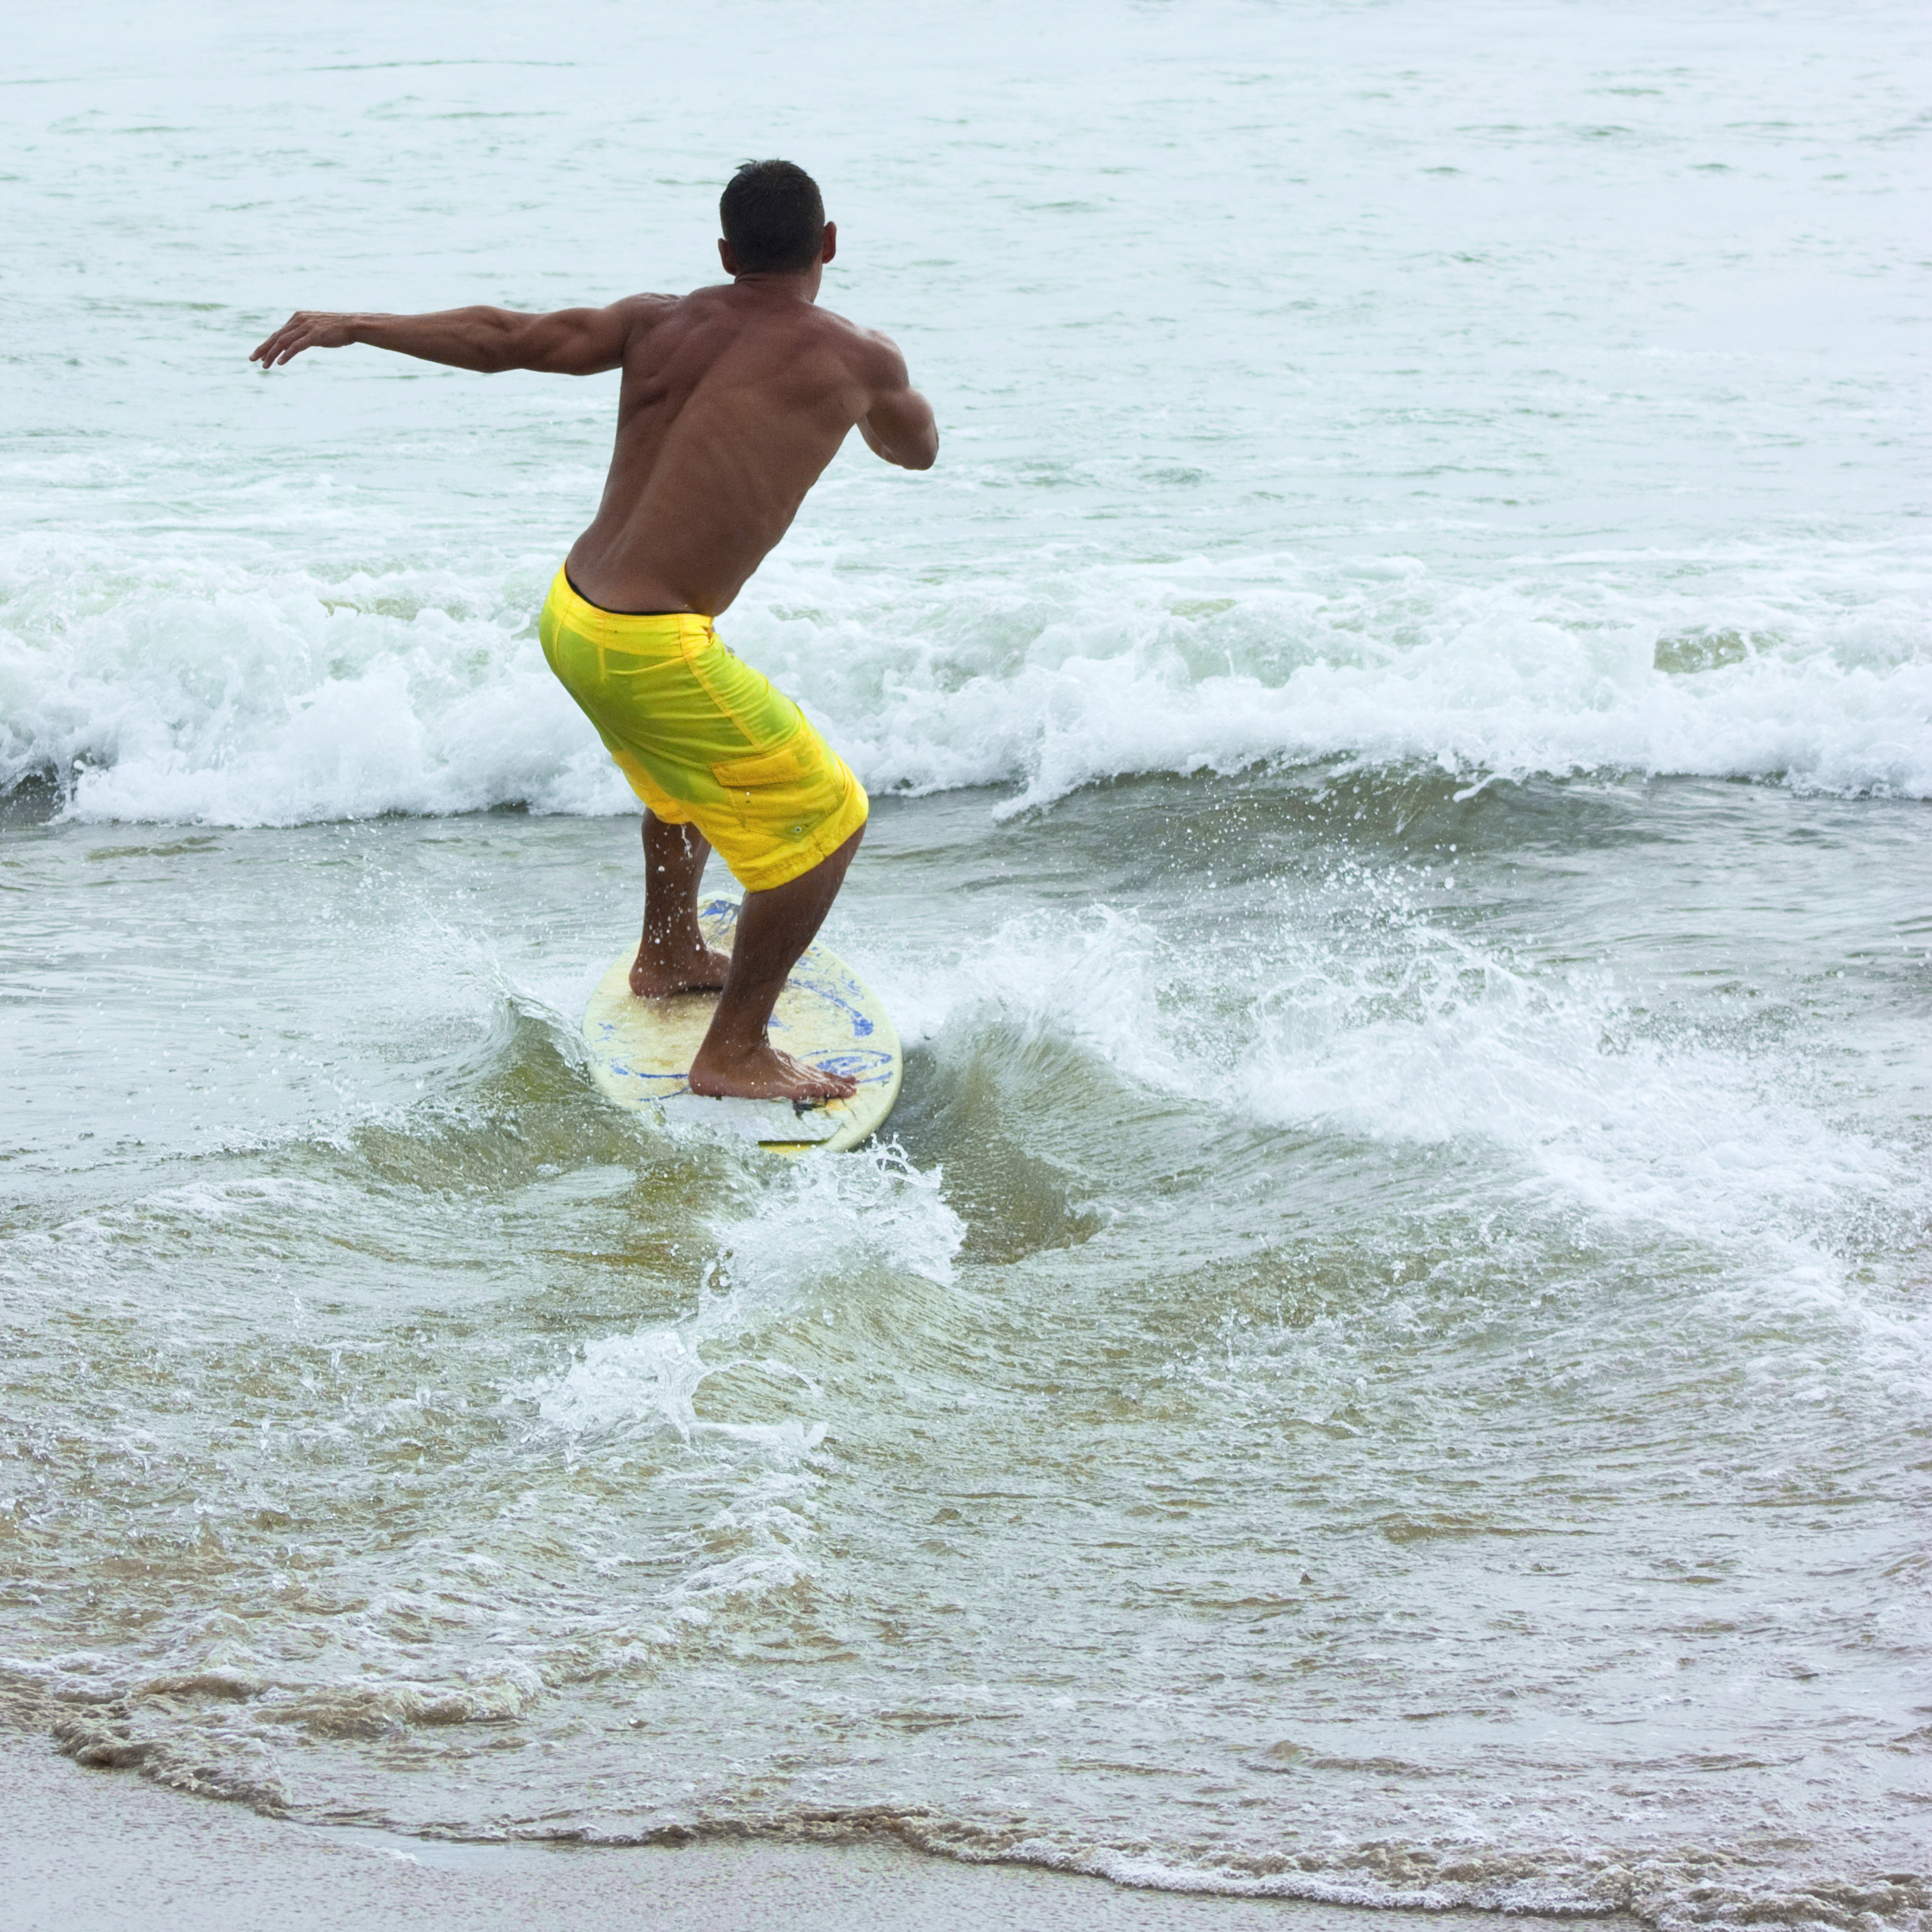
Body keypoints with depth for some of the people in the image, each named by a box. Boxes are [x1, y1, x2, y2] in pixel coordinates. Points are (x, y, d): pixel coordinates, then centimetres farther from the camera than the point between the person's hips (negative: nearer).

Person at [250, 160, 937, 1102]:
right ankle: (734, 1051, 12)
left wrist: (356, 325, 20)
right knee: (826, 817, 6)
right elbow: (917, 450, 16)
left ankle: (668, 957, 54)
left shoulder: (659, 323, 6)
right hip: (652, 650, -7)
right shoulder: (854, 356, -5)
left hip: (570, 610, 7)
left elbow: (505, 335, 9)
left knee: (689, 765, 34)